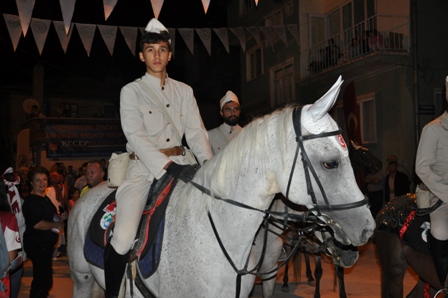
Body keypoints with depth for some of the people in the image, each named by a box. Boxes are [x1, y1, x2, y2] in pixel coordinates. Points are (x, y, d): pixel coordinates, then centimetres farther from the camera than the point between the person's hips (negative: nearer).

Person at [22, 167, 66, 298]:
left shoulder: (45, 198, 13)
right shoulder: (32, 201, -17)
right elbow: (37, 224, -28)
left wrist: (60, 217, 10)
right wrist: (57, 225, -16)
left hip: (45, 244, 10)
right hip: (37, 245, -10)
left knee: (42, 278, 20)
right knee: (43, 278, -7)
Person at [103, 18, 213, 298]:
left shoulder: (184, 91, 14)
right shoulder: (131, 91, 3)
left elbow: (196, 132, 6)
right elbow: (136, 136, -10)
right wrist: (169, 166, -23)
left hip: (179, 164, 4)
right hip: (145, 167, -4)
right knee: (124, 238, -22)